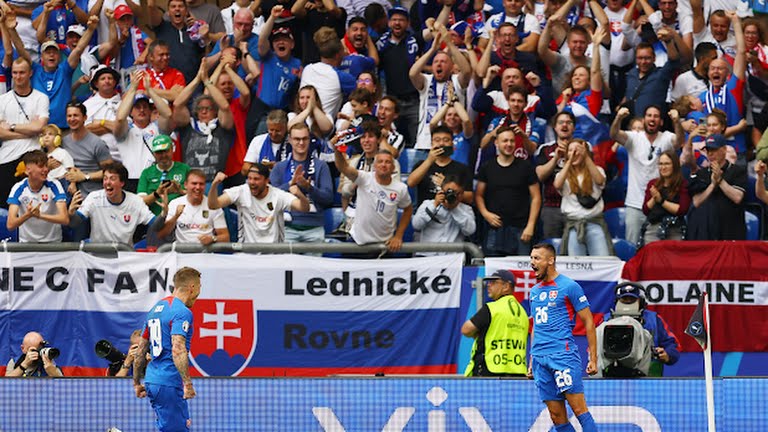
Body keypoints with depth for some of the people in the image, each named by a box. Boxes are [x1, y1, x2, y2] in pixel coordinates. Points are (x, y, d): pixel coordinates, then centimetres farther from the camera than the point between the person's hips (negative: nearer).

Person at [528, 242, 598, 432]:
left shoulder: (569, 286, -2)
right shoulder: (534, 292, 19)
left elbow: (588, 322, -2)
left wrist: (593, 358, -7)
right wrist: (531, 361, 21)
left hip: (564, 354, -6)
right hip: (540, 358, 7)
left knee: (579, 408, -13)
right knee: (557, 416, 2)